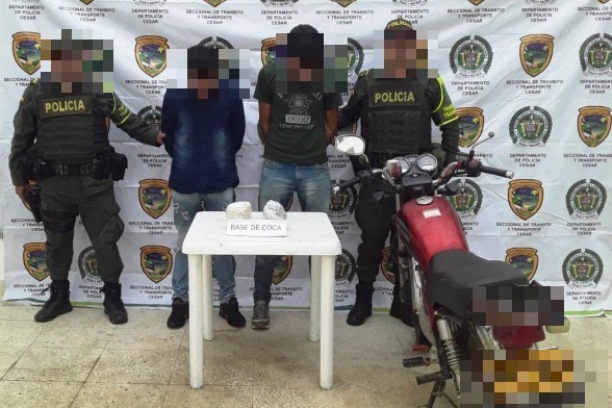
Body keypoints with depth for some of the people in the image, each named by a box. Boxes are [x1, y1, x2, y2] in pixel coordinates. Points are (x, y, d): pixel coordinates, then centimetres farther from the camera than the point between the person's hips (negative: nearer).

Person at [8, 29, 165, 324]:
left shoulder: (98, 89, -1)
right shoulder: (35, 93, 0)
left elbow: (128, 121, -1)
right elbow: (21, 139, 7)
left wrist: (155, 136, -16)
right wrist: (18, 178, 9)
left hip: (95, 181, -1)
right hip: (54, 183, 1)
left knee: (106, 240, 3)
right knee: (57, 242, 14)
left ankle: (113, 298, 20)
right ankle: (59, 297, 32)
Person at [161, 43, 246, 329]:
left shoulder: (230, 96, -8)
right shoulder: (174, 96, -7)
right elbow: (167, 134, 6)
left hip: (221, 183, 0)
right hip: (184, 183, 0)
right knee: (185, 244, 11)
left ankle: (228, 300, 22)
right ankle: (180, 300, 25)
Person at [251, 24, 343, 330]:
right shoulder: (270, 73, -4)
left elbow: (331, 125, 10)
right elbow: (264, 123, 5)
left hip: (316, 169, 1)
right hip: (276, 167, -1)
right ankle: (261, 302, 20)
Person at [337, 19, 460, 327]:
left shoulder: (429, 82, 4)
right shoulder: (367, 81, 6)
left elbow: (450, 123, 9)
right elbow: (347, 116, 18)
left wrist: (450, 159, 0)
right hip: (376, 171, 0)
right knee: (372, 237, 3)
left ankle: (402, 302, 22)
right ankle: (363, 299, 17)